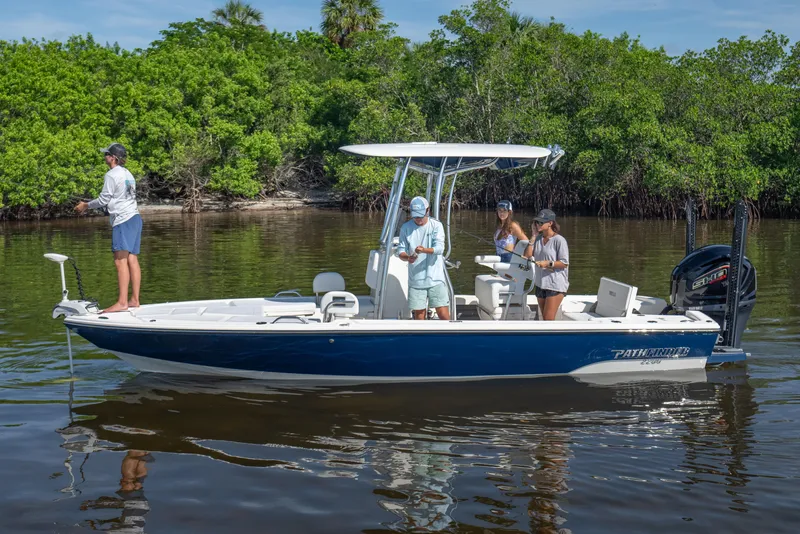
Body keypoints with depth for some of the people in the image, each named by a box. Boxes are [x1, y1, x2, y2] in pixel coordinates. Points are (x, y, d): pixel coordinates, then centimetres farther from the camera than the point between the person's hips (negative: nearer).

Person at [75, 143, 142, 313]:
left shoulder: (112, 175, -7)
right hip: (135, 217, 9)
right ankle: (134, 300, 5)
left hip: (123, 220, -9)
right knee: (132, 260, 6)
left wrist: (85, 205, 9)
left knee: (120, 261, -12)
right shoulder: (128, 174, 19)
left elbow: (104, 199, -6)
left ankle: (122, 302, -17)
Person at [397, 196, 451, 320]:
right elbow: (400, 250, 3)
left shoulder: (436, 225, -1)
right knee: (419, 315, 5)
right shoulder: (406, 228, 5)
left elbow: (439, 248, -13)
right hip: (415, 280, 2)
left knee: (443, 314, -4)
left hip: (436, 279, -2)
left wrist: (424, 250, -32)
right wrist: (407, 257, -20)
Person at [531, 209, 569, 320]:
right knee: (544, 318, 12)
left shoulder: (559, 240, -11)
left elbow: (565, 263, -12)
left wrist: (548, 263, -23)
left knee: (548, 319, -11)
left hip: (555, 285, -8)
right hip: (540, 284, 8)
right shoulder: (538, 238, 11)